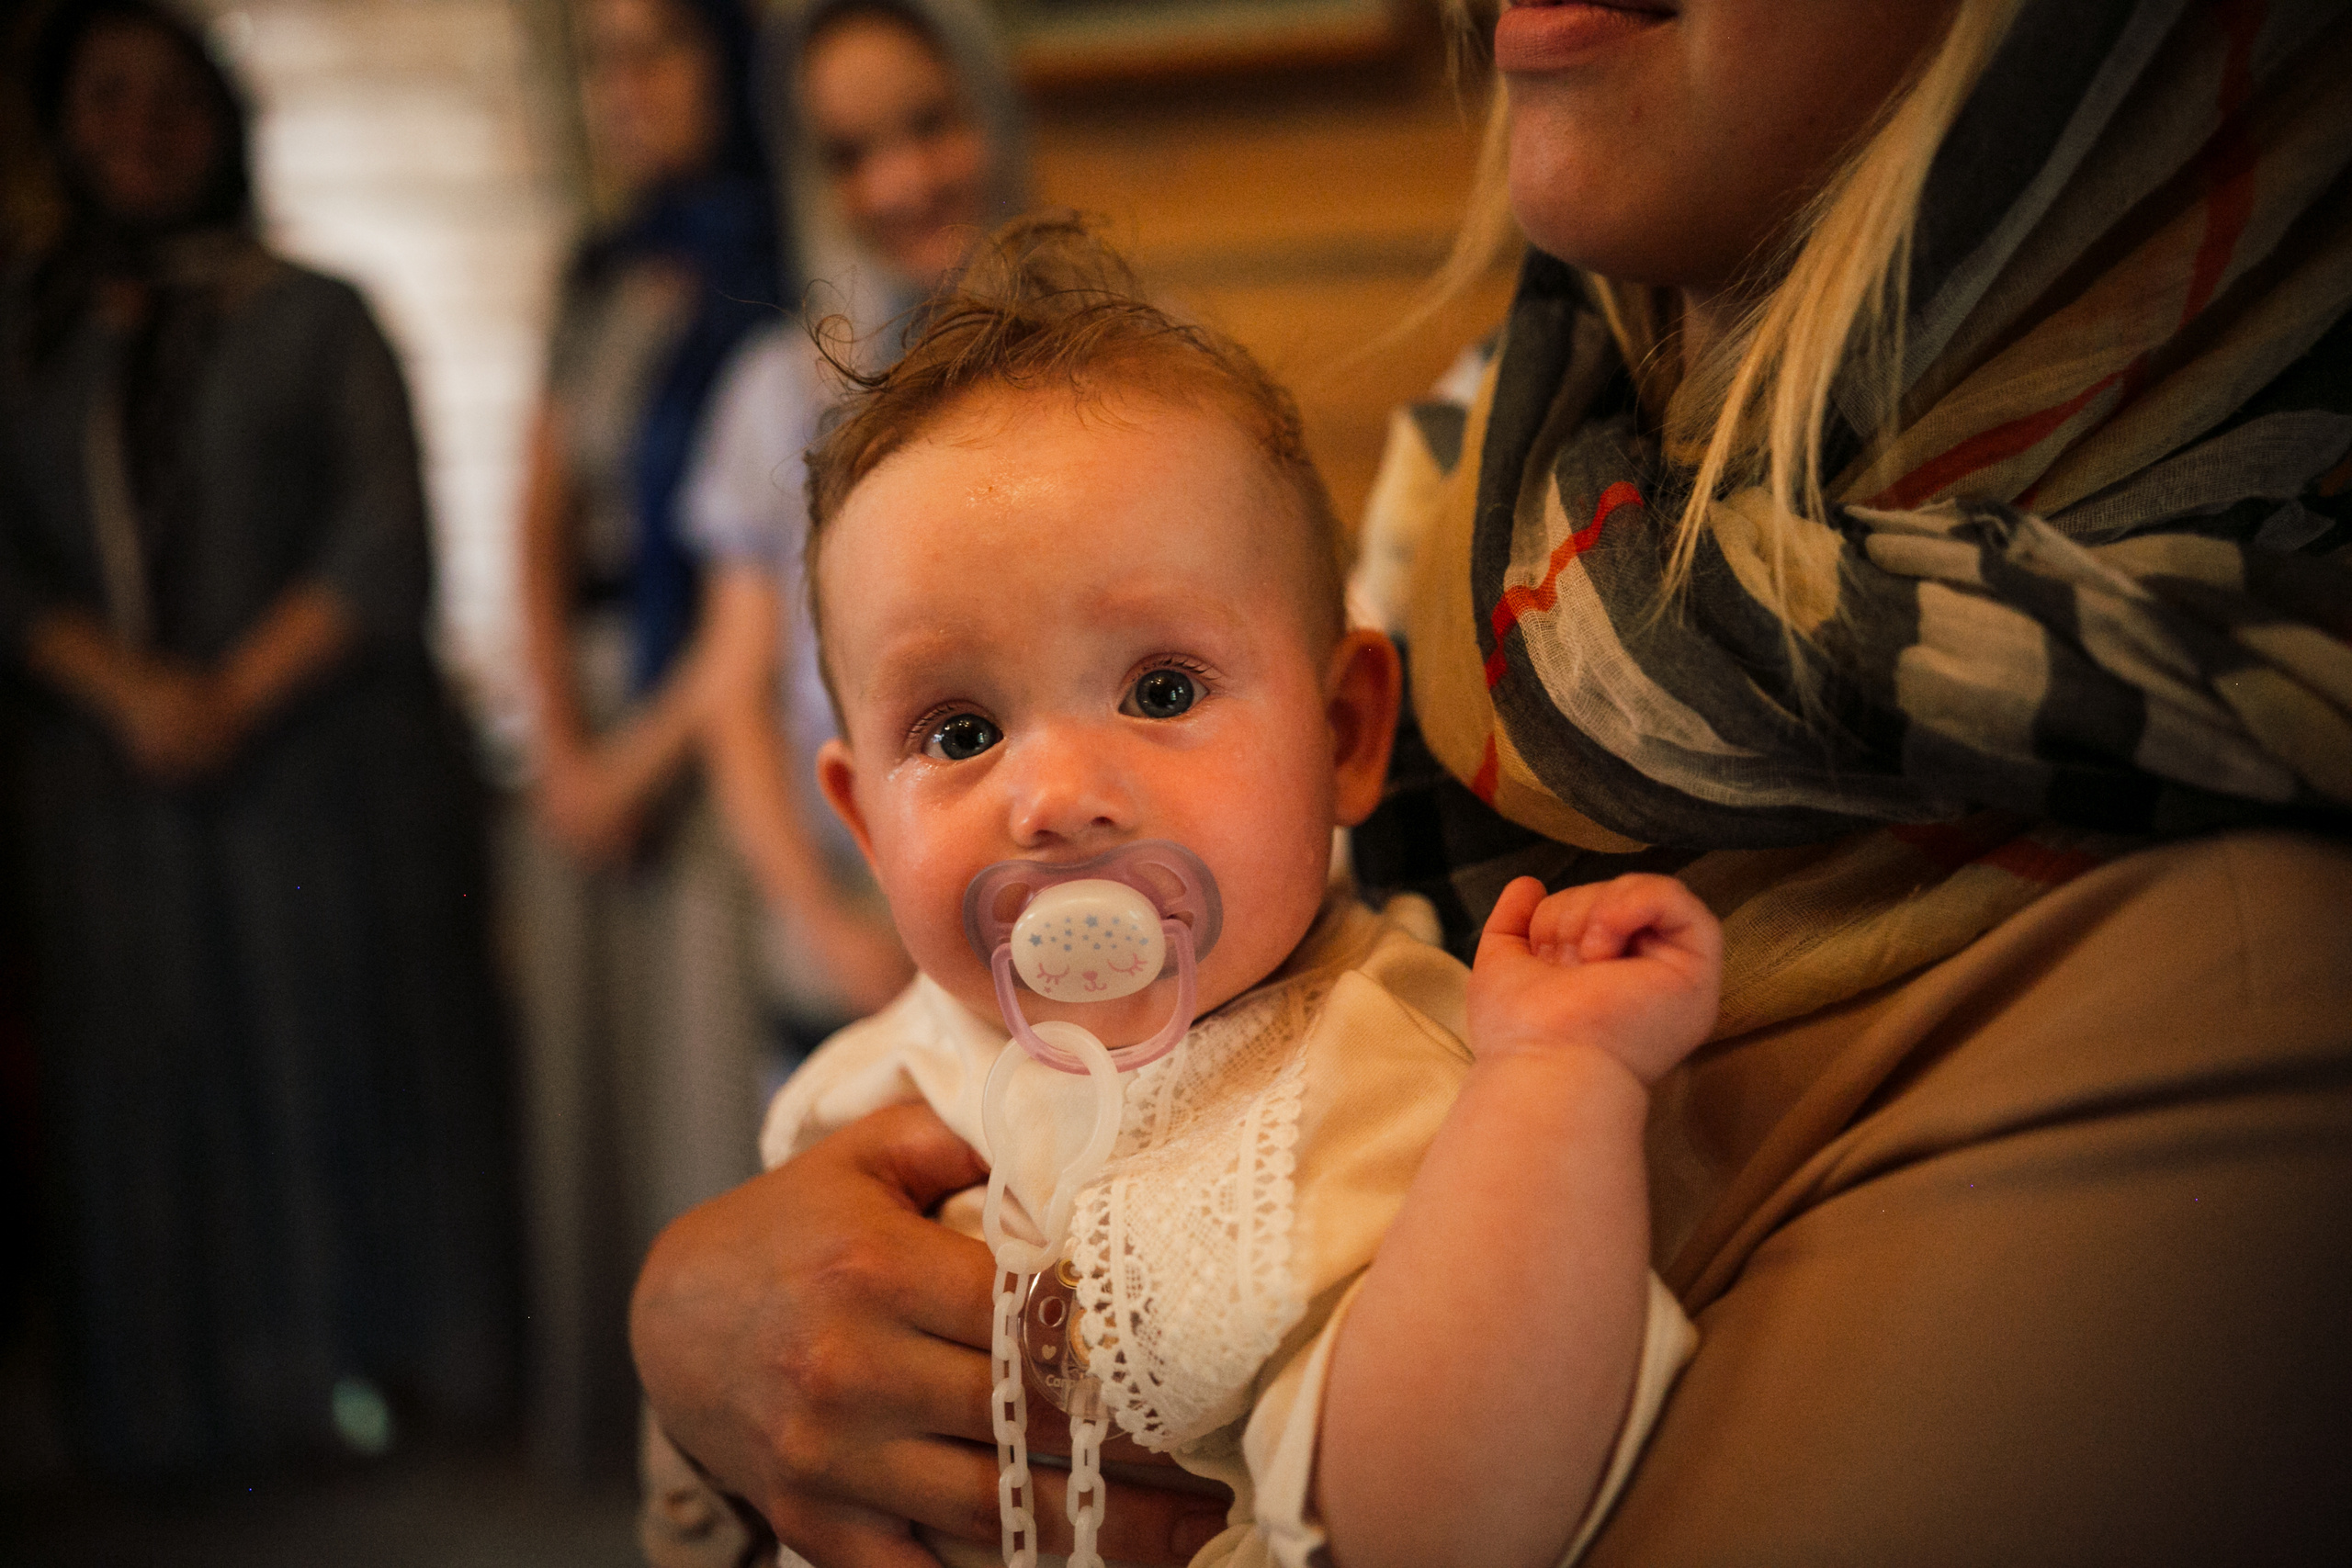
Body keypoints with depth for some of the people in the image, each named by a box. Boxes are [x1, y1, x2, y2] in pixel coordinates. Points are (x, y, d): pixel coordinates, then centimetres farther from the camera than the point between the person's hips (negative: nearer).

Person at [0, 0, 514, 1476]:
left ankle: (371, 1365, 8)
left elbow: (385, 551, -3)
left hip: (331, 761, -2)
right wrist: (126, 690, -12)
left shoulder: (316, 318, 7)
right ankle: (219, 1395, 9)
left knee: (347, 1060, -1)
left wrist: (235, 695, -12)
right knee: (154, 1077, 1)